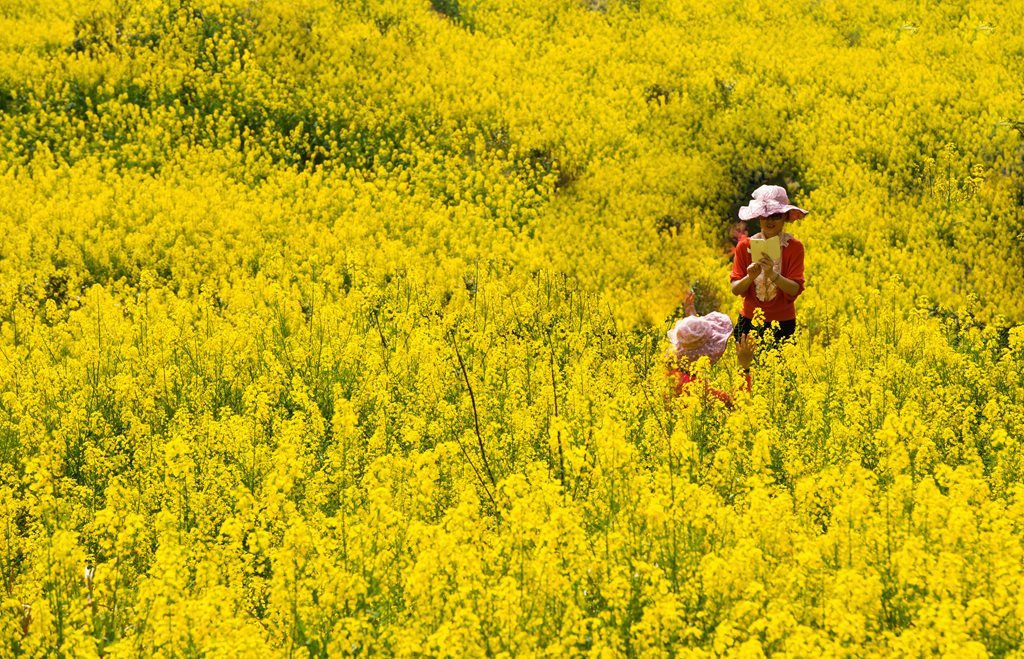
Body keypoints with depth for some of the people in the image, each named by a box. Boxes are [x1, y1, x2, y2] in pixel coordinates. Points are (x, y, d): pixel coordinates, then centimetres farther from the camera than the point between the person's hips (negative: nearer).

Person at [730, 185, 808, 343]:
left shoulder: (795, 247, -4)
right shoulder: (745, 246, -1)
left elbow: (795, 290, -11)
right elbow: (735, 290, -4)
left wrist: (773, 275, -27)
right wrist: (750, 277, -23)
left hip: (782, 324, -1)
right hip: (749, 322, 1)